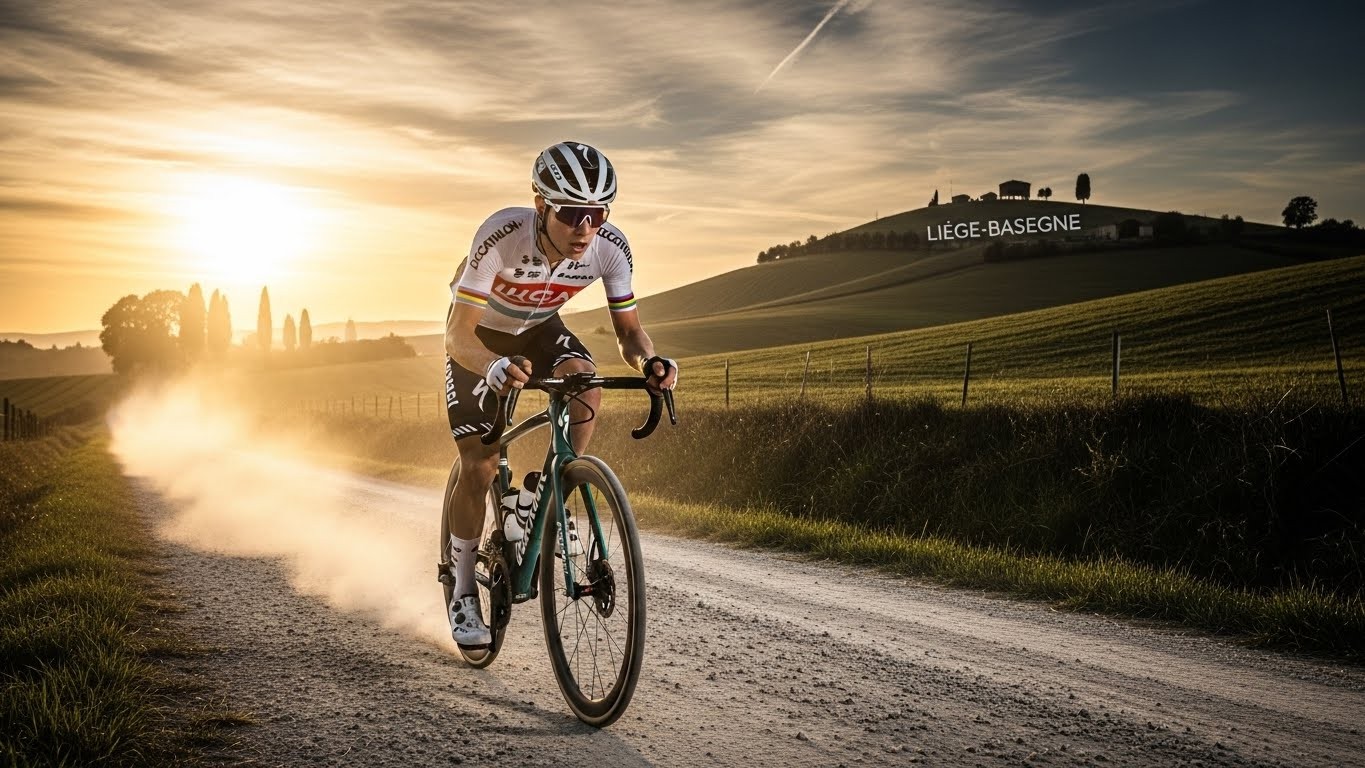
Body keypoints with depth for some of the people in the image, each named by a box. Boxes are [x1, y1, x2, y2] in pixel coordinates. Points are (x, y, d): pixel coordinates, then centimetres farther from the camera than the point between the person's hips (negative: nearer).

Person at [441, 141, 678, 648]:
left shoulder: (610, 248, -28)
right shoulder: (502, 235, -39)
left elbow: (628, 329, -17)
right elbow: (459, 334, -38)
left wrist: (648, 361, -40)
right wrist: (495, 367, -59)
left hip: (538, 328, 3)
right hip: (479, 337, -3)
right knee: (479, 467, -11)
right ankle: (463, 594, 8)